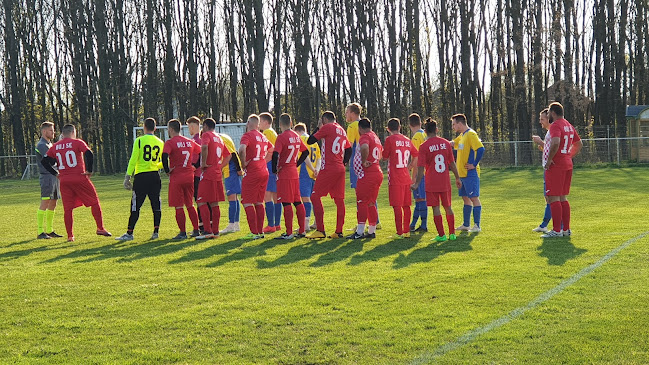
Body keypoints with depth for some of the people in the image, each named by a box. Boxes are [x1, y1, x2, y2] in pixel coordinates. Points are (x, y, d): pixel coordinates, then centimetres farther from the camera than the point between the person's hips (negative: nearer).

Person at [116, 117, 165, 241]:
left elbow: (133, 160, -9)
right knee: (156, 205, 9)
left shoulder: (139, 140, -5)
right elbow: (164, 163, 13)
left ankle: (129, 233, 0)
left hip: (141, 176, -4)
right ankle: (155, 232, 10)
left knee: (135, 206, -1)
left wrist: (127, 177, -6)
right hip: (155, 176, 4)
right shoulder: (160, 143, 8)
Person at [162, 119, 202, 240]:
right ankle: (196, 230, 17)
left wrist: (167, 170, -12)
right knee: (190, 205, 16)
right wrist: (195, 167, 17)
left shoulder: (170, 142, -9)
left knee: (178, 207, 0)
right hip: (189, 177, 6)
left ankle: (183, 233, 0)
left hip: (176, 178, -6)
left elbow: (164, 156, -24)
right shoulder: (189, 142, 10)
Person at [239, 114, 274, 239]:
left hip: (252, 173, -7)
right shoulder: (263, 137, 13)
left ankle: (254, 233, -7)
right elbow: (272, 151, 27)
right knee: (259, 202, 15)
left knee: (247, 203, -3)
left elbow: (242, 149, -28)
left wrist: (243, 164, -15)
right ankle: (260, 231, 17)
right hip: (264, 172, 8)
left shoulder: (247, 135, -10)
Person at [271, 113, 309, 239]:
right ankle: (302, 230, 15)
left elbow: (275, 154, -23)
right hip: (294, 173, 7)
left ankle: (289, 233, -6)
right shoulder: (296, 136, 10)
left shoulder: (281, 137, -13)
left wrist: (274, 169, -10)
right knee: (297, 202, 12)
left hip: (284, 173, -7)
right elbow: (306, 152, 18)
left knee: (286, 203, -6)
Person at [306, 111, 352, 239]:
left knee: (315, 196, -4)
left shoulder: (327, 127, -5)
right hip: (340, 169, 8)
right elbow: (349, 149, 22)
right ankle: (339, 231, 7)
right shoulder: (342, 131, 17)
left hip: (328, 168, -8)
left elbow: (310, 141, -3)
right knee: (339, 200, 8)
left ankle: (320, 230, -11)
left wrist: (318, 128, 10)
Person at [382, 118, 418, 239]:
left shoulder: (390, 139, -7)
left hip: (395, 179, -6)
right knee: (406, 205, 11)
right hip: (406, 178, 6)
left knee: (397, 206, -5)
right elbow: (416, 156, 17)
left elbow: (385, 157, -3)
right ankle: (406, 231, 14)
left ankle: (399, 233, -7)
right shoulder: (407, 140, 11)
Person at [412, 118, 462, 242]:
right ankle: (452, 233, 18)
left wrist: (416, 184, -4)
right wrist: (457, 178, 16)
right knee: (448, 207, 14)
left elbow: (421, 167, -11)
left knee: (436, 208, 2)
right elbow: (452, 163, 6)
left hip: (431, 183, -3)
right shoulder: (446, 143, 1)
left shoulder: (424, 146, -9)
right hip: (445, 182, 4)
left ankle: (441, 235, 3)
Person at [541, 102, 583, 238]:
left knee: (554, 198, -6)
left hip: (556, 165, -9)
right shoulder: (569, 126, 16)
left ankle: (556, 230, -6)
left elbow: (556, 143, -30)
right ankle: (566, 229, 17)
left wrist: (549, 159, -20)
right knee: (563, 198, 15)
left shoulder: (555, 125, -13)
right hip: (567, 164, 9)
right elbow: (579, 144, 25)